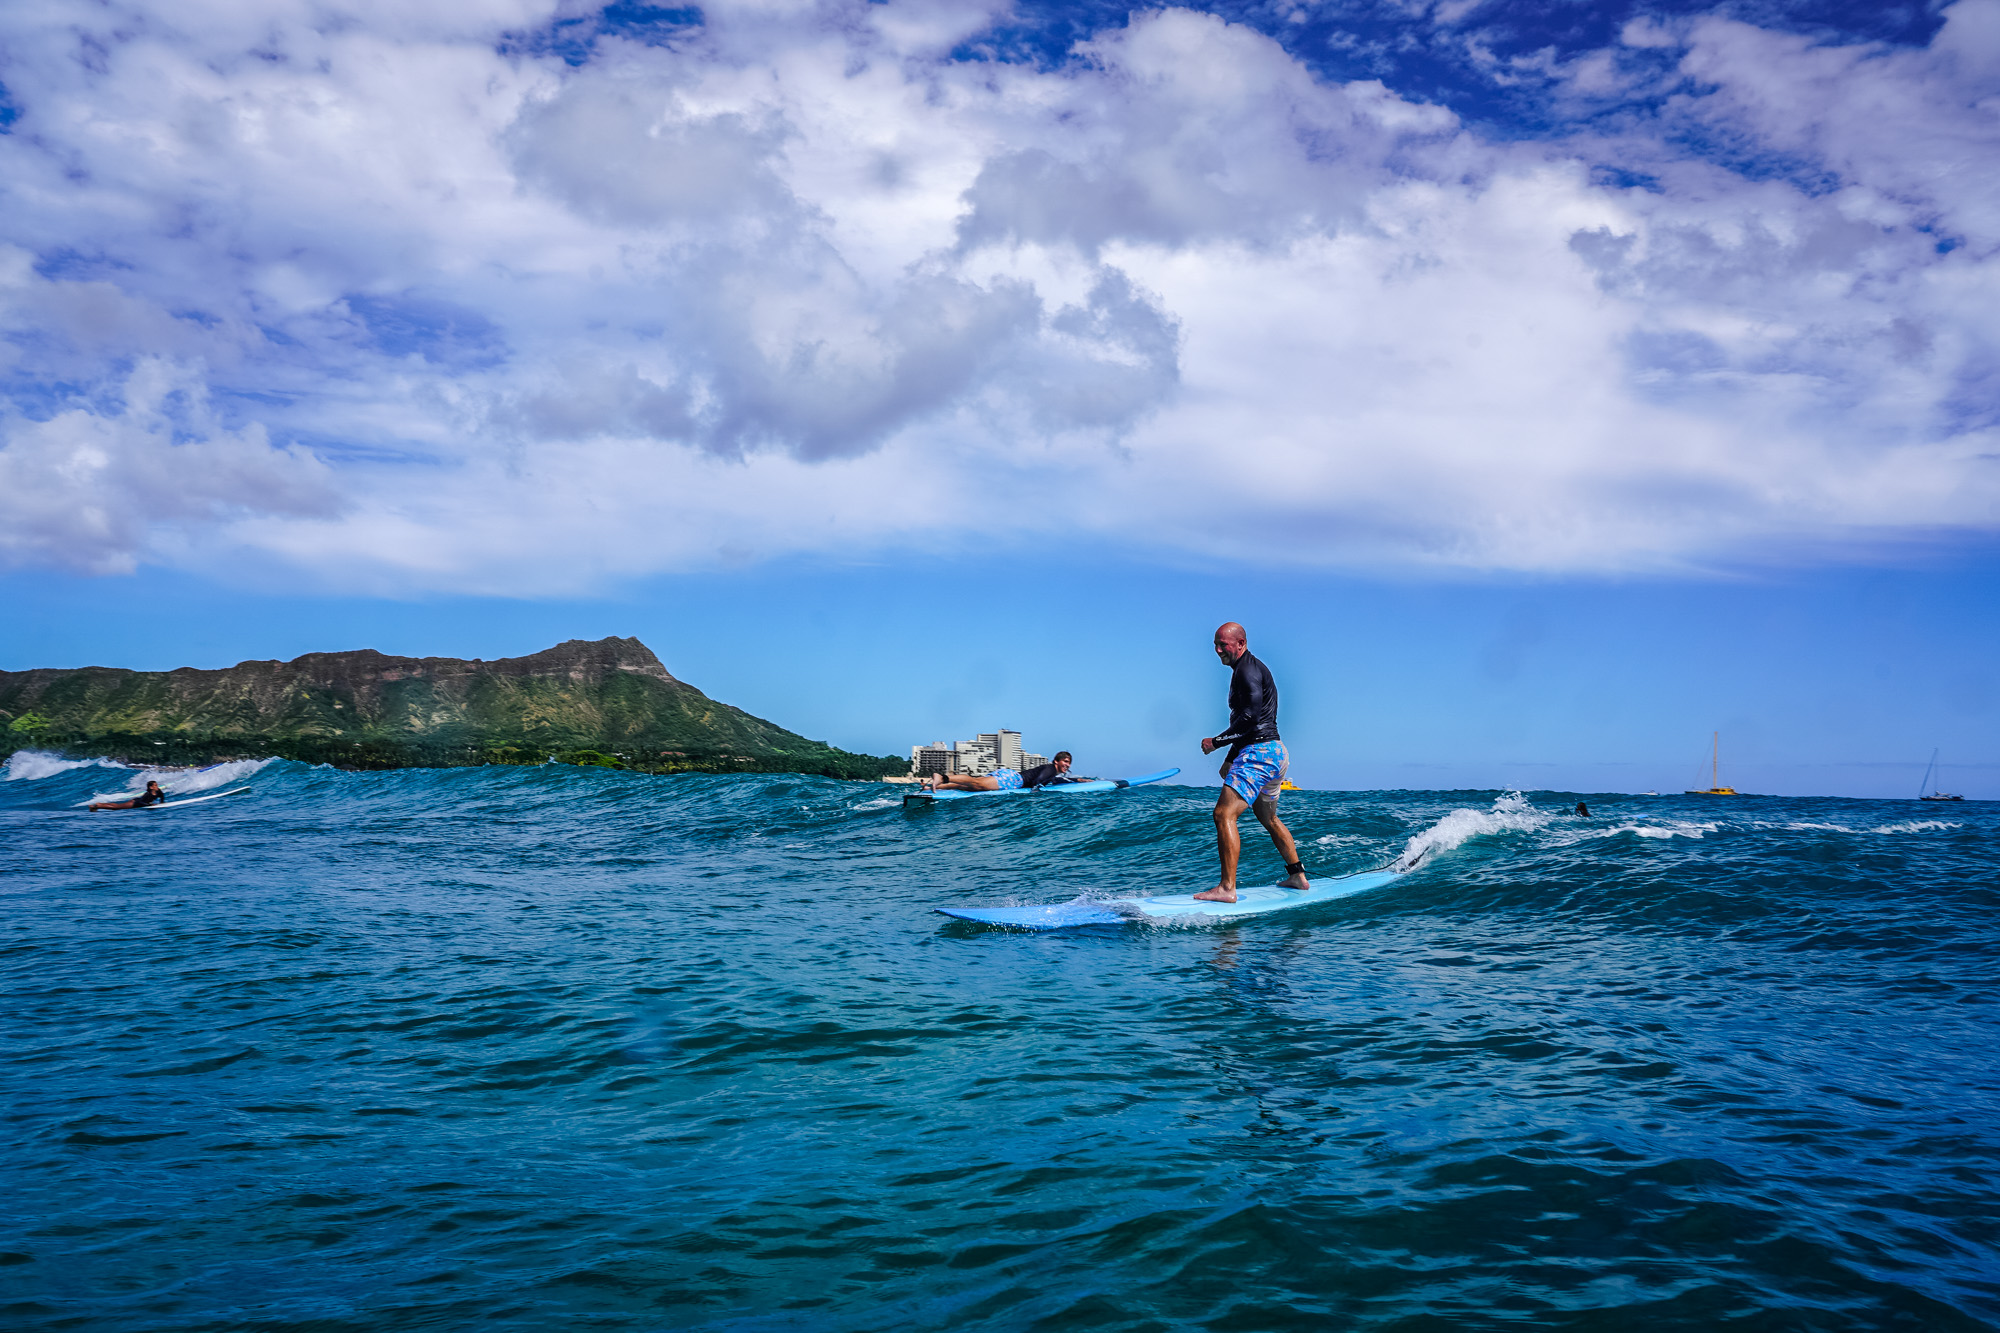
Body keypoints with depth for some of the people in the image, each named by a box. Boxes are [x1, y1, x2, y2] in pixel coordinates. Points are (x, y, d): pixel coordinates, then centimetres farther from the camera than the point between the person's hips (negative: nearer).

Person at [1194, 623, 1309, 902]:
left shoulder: (1249, 671, -12)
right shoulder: (1246, 670, 20)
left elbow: (1250, 717, -23)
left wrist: (1216, 742, -17)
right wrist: (1230, 759, 23)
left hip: (1259, 753, -11)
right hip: (1275, 753, 11)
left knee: (1224, 814, -20)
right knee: (1268, 818, 26)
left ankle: (1227, 888, -26)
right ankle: (1298, 877, 35)